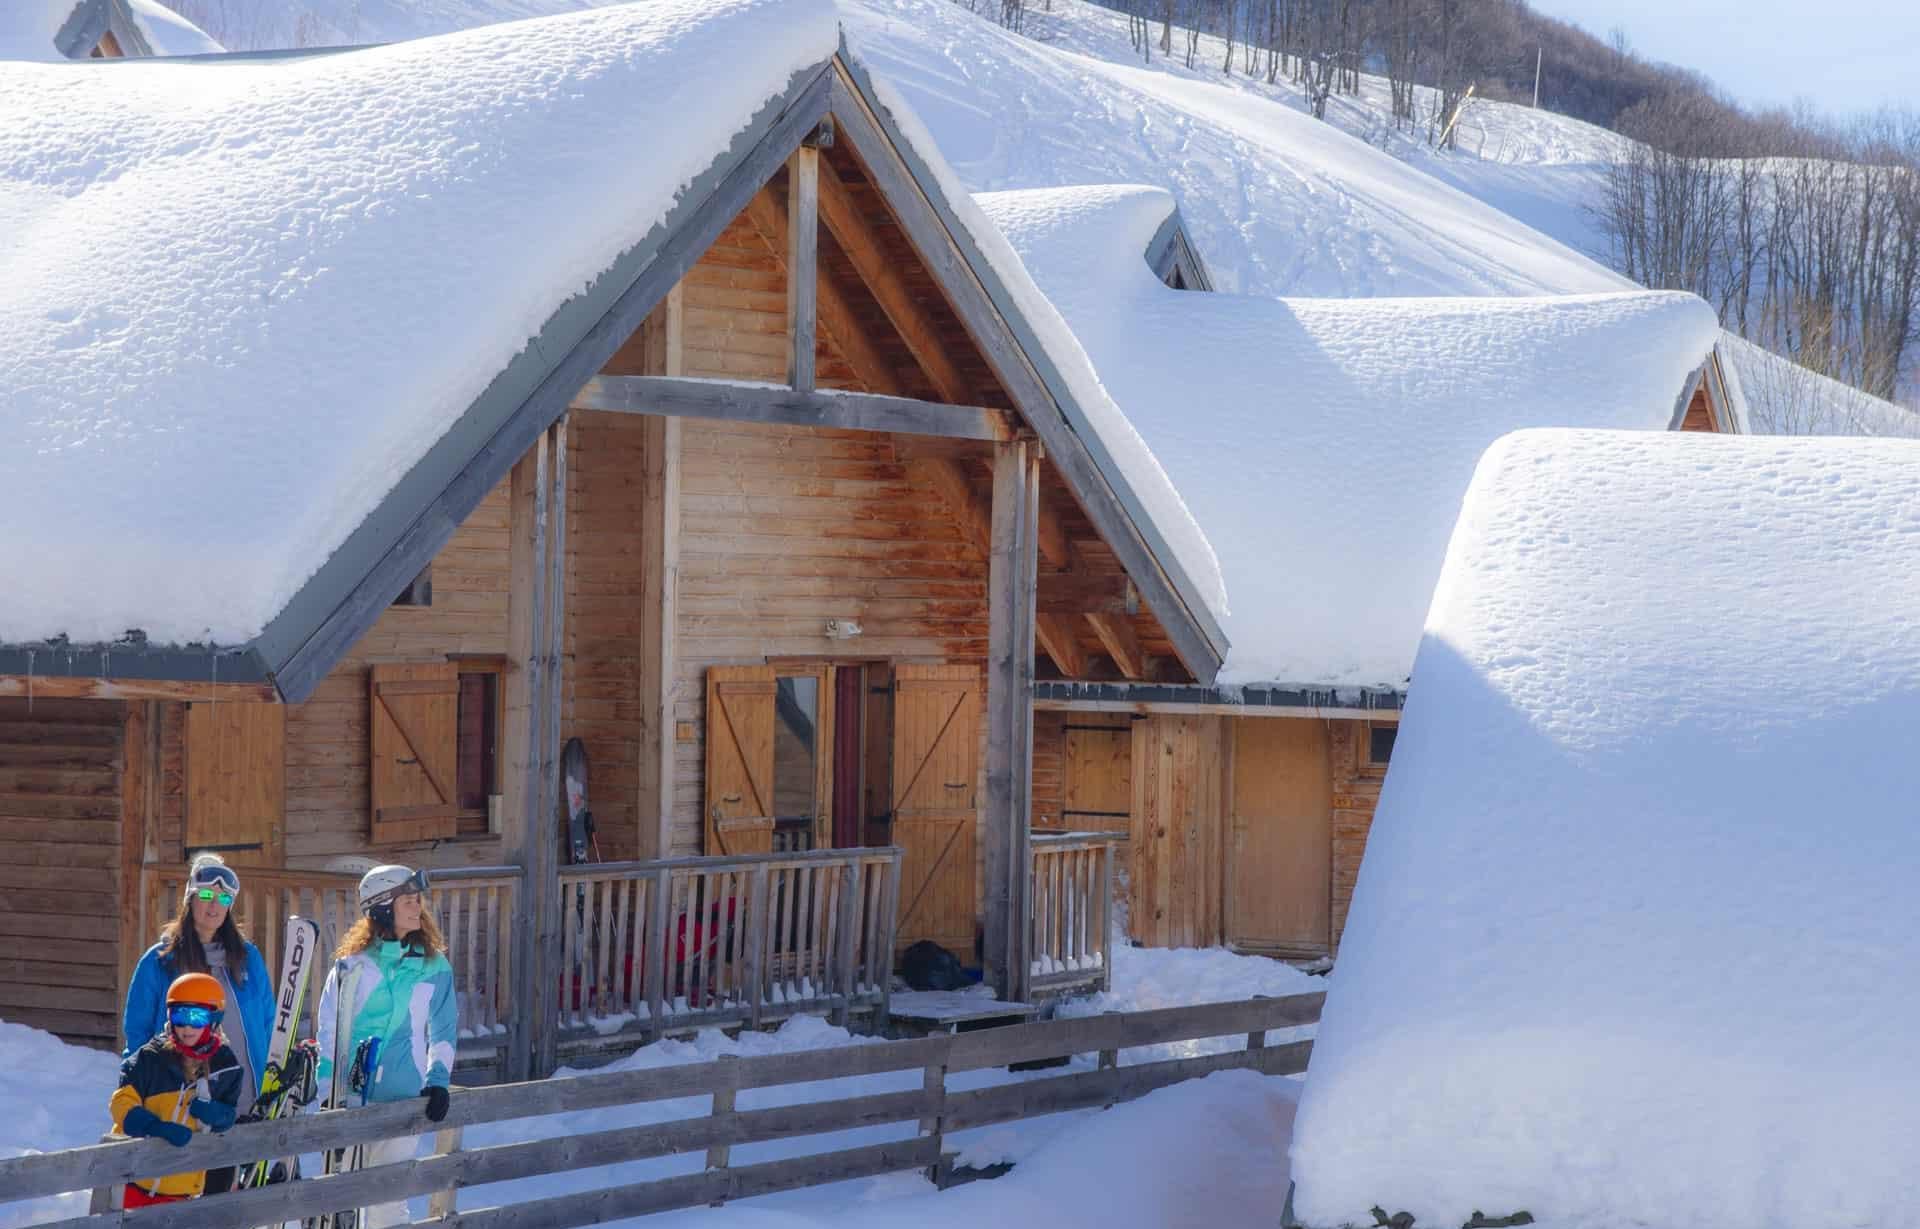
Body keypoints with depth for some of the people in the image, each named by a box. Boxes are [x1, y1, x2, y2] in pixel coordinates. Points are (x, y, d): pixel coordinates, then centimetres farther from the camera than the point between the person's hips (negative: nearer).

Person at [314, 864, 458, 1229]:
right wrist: (318, 1089, -5)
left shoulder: (435, 967, 4)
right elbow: (328, 1032, 2)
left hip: (402, 1097, 0)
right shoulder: (351, 964, 1)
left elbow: (443, 1031, 7)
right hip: (349, 1095, 0)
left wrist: (438, 1081, -5)